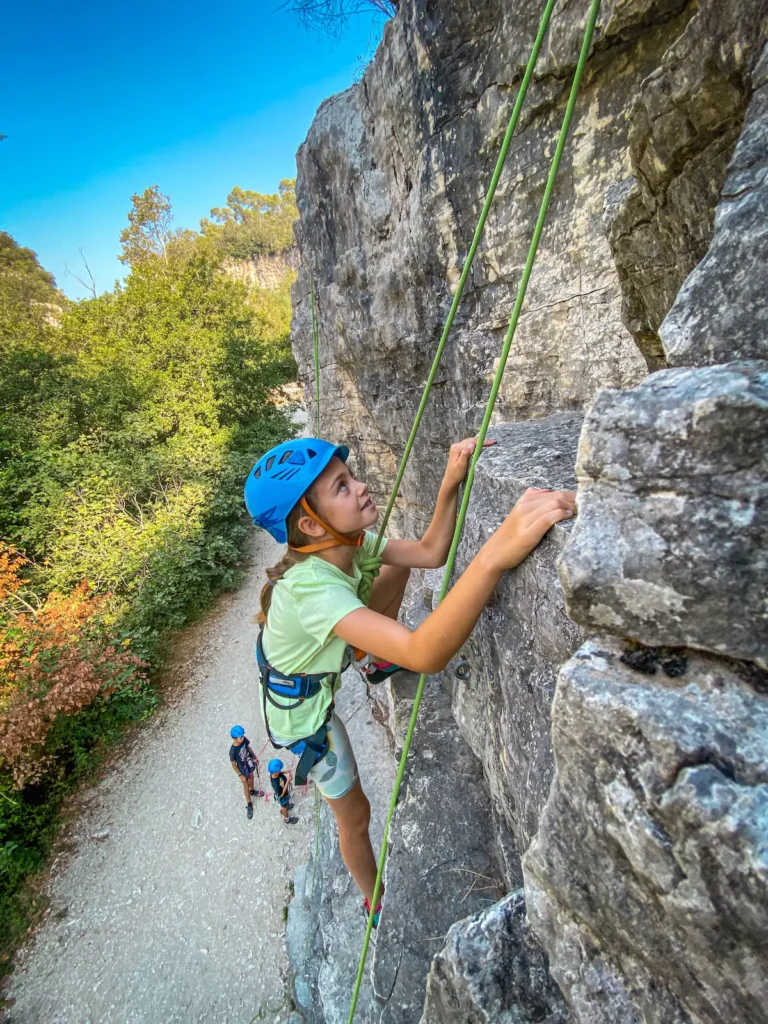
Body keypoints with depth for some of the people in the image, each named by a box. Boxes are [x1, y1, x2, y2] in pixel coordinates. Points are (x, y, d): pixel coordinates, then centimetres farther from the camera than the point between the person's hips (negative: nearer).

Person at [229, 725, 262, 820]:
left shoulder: (244, 739, -25)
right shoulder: (233, 751, -38)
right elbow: (233, 764, -22)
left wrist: (255, 757, 9)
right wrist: (240, 775, -13)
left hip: (249, 762, 5)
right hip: (242, 768, -5)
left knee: (251, 777, 31)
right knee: (246, 786, 17)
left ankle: (252, 791, 61)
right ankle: (249, 804, 41)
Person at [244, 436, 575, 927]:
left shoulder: (346, 541, -20)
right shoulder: (308, 588, -44)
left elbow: (429, 552, -17)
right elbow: (426, 656, -56)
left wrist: (451, 483, -33)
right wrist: (496, 553, -67)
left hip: (322, 670, 7)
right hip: (304, 708, -6)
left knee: (397, 566, 2)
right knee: (355, 814, 16)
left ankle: (384, 658, 24)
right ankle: (376, 905, 49)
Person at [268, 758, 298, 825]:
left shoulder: (273, 773, -27)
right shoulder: (276, 783, -47)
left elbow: (279, 773, -2)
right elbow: (281, 794, -33)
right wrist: (288, 781, -39)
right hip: (282, 797, -6)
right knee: (284, 806, 25)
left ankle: (282, 809, 68)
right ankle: (287, 819, 54)